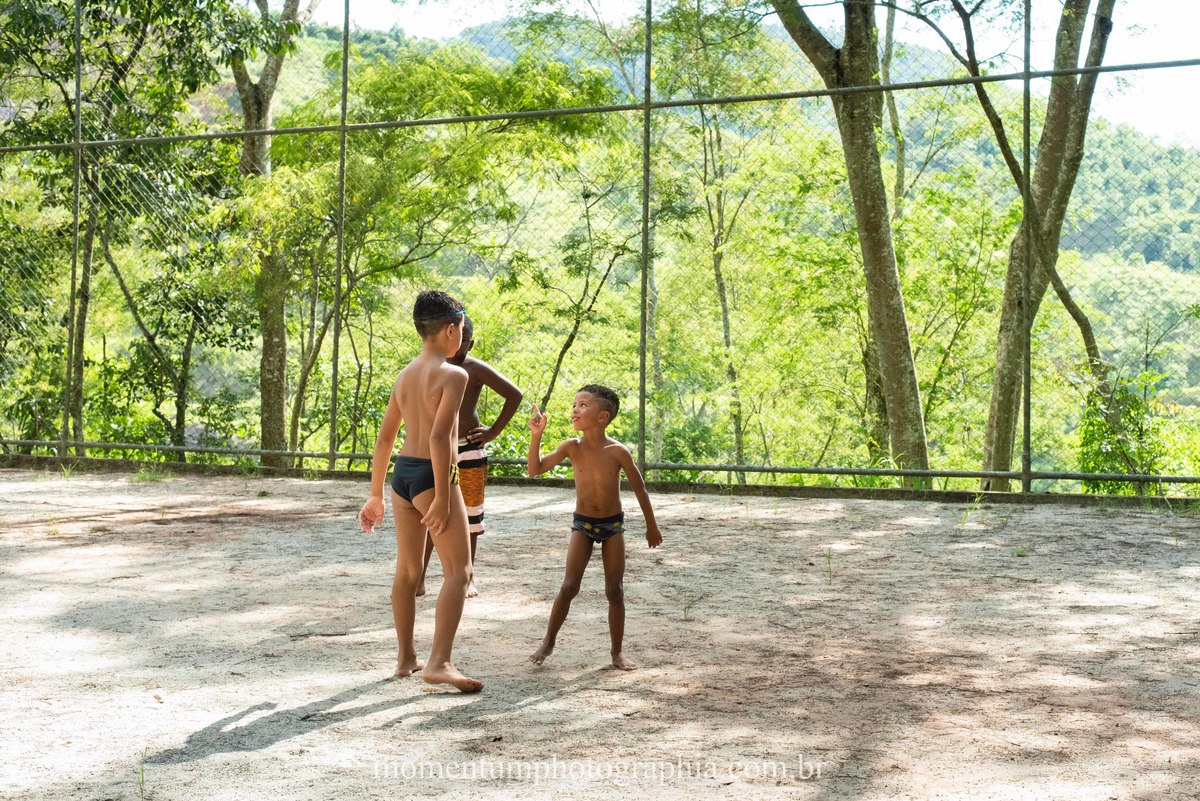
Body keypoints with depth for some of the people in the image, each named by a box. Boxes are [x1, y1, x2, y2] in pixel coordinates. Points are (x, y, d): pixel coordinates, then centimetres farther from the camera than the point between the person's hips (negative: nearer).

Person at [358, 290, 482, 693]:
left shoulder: (405, 375, 13)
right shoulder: (453, 375, -10)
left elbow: (384, 439, 15)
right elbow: (440, 437, -21)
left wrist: (376, 496, 21)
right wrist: (442, 500, -20)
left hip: (402, 473, 8)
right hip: (432, 475, -8)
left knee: (407, 569, 17)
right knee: (458, 571, -4)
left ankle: (405, 657, 26)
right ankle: (439, 663, -13)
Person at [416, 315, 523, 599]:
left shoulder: (476, 369, -7)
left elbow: (515, 395, -8)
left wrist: (494, 431, -9)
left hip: (468, 449, -3)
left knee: (470, 514, 6)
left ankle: (468, 577, 17)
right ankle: (419, 579, 1)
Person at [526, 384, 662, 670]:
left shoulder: (617, 451, -15)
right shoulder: (572, 447, -10)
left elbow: (639, 488, -4)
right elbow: (535, 469, -10)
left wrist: (651, 526, 4)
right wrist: (536, 435, -22)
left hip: (613, 524, -1)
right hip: (582, 524, 1)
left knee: (615, 591, 1)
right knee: (569, 587, -6)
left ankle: (617, 652, 12)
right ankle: (548, 643, 9)